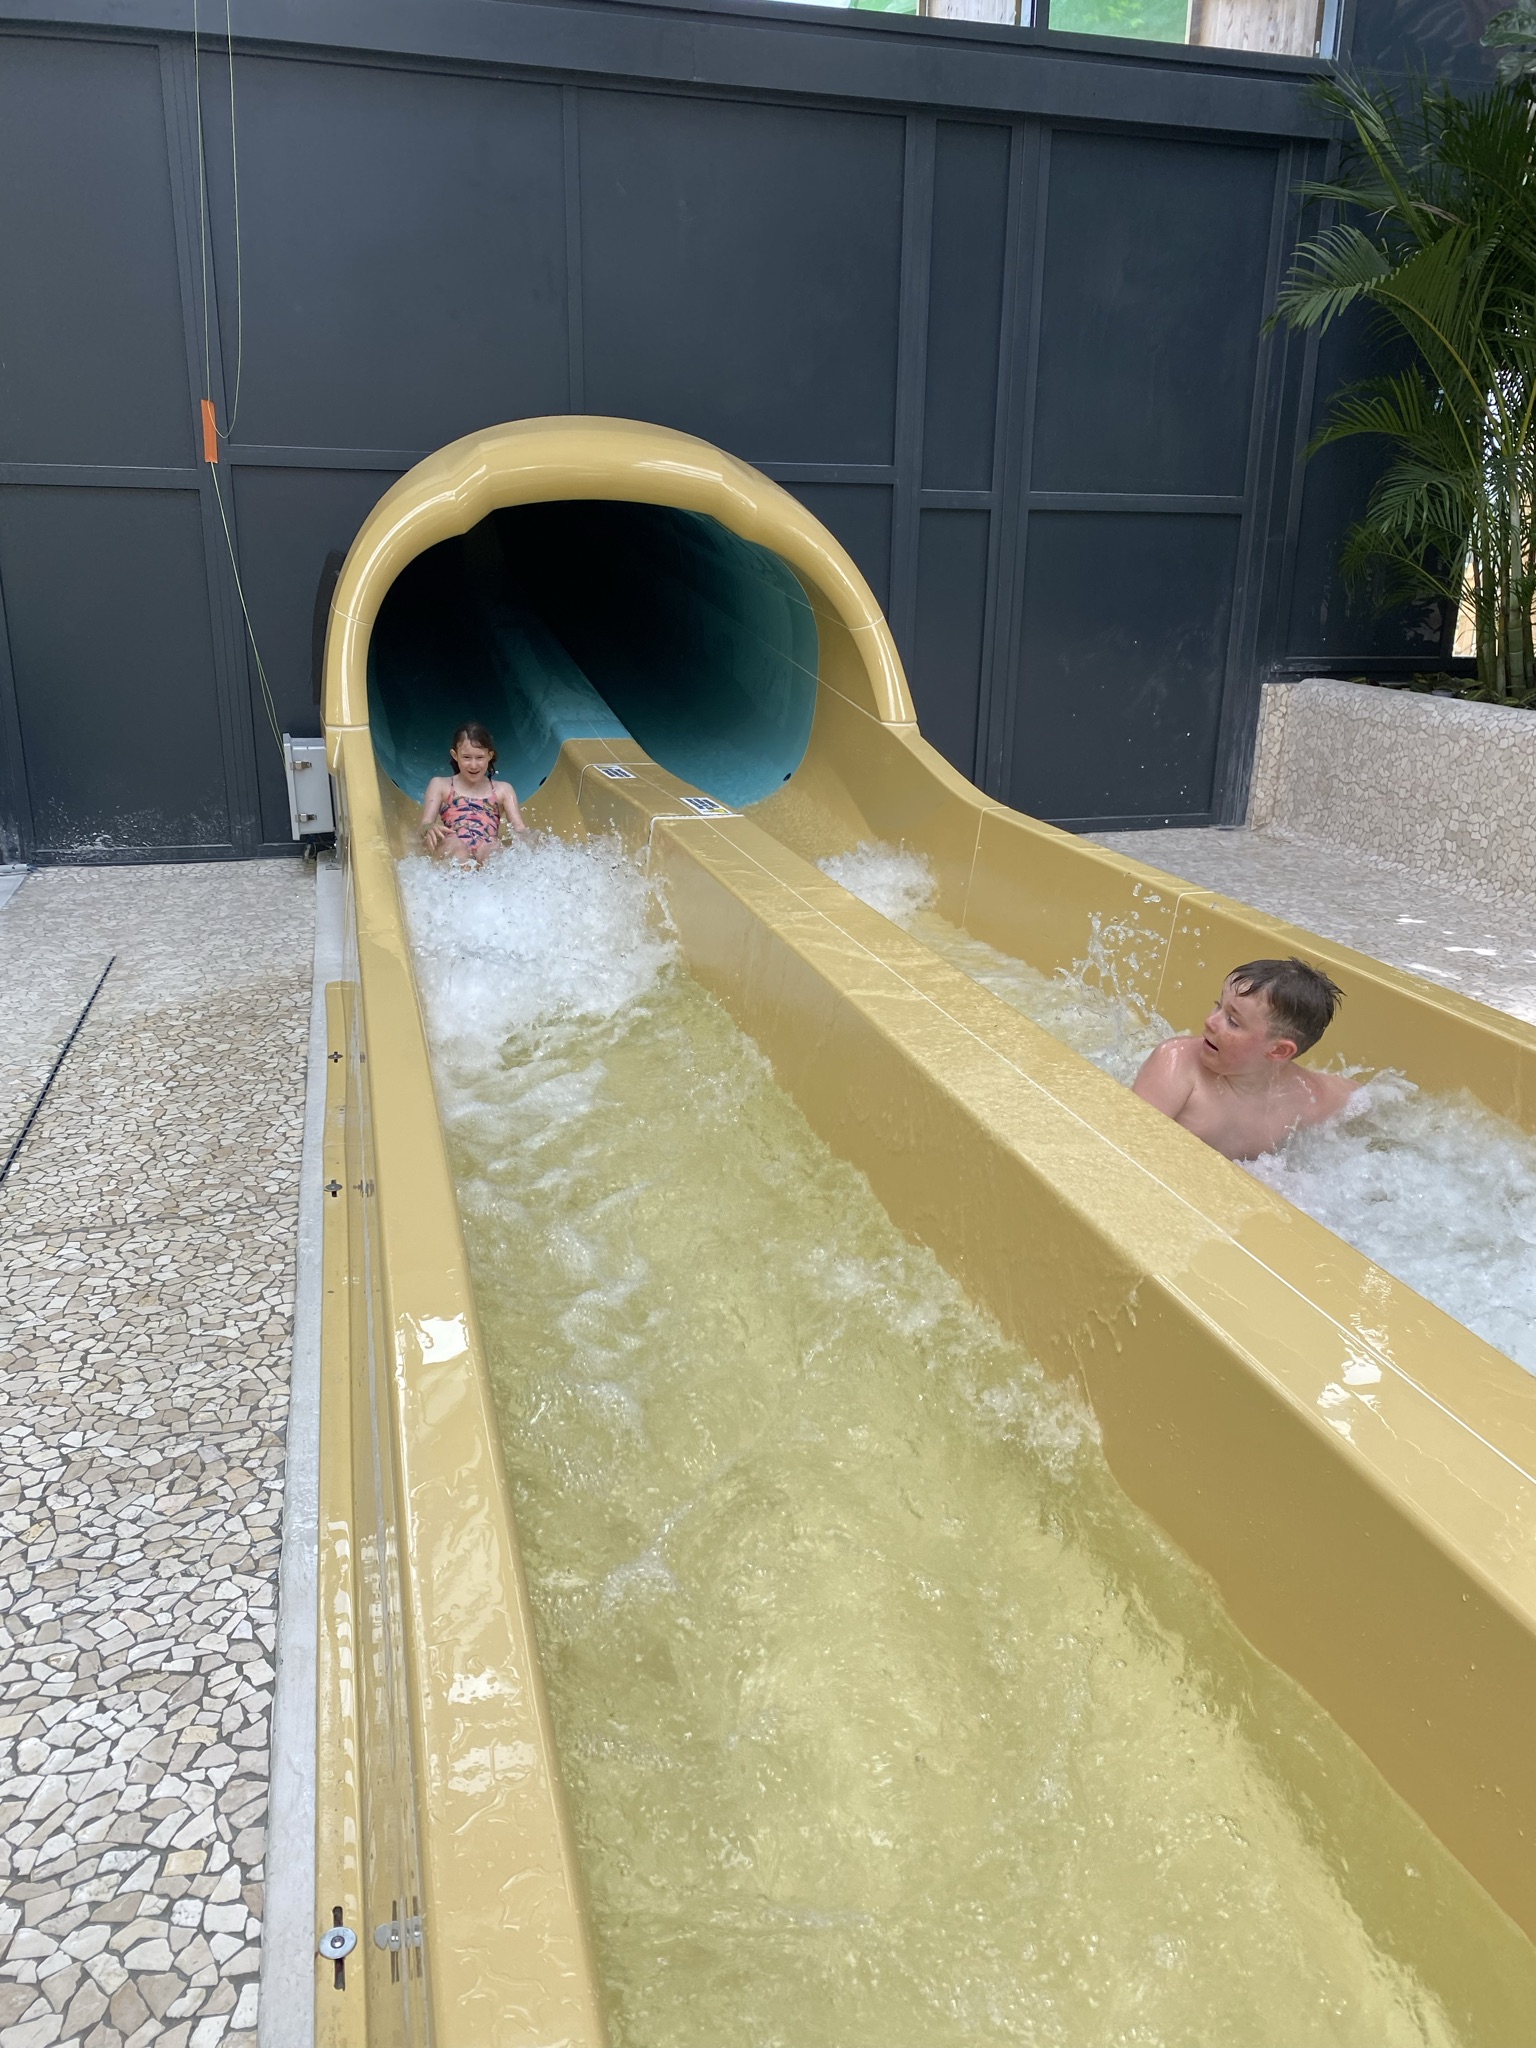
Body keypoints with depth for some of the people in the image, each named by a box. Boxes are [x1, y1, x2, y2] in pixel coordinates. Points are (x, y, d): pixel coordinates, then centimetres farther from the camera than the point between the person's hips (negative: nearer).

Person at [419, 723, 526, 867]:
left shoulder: (503, 790, 26)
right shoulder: (440, 785, 24)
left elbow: (519, 827, 15)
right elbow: (425, 825, 13)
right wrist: (429, 829, -14)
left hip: (488, 855, 0)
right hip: (453, 855, 0)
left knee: (494, 847, -36)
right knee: (453, 842, -36)